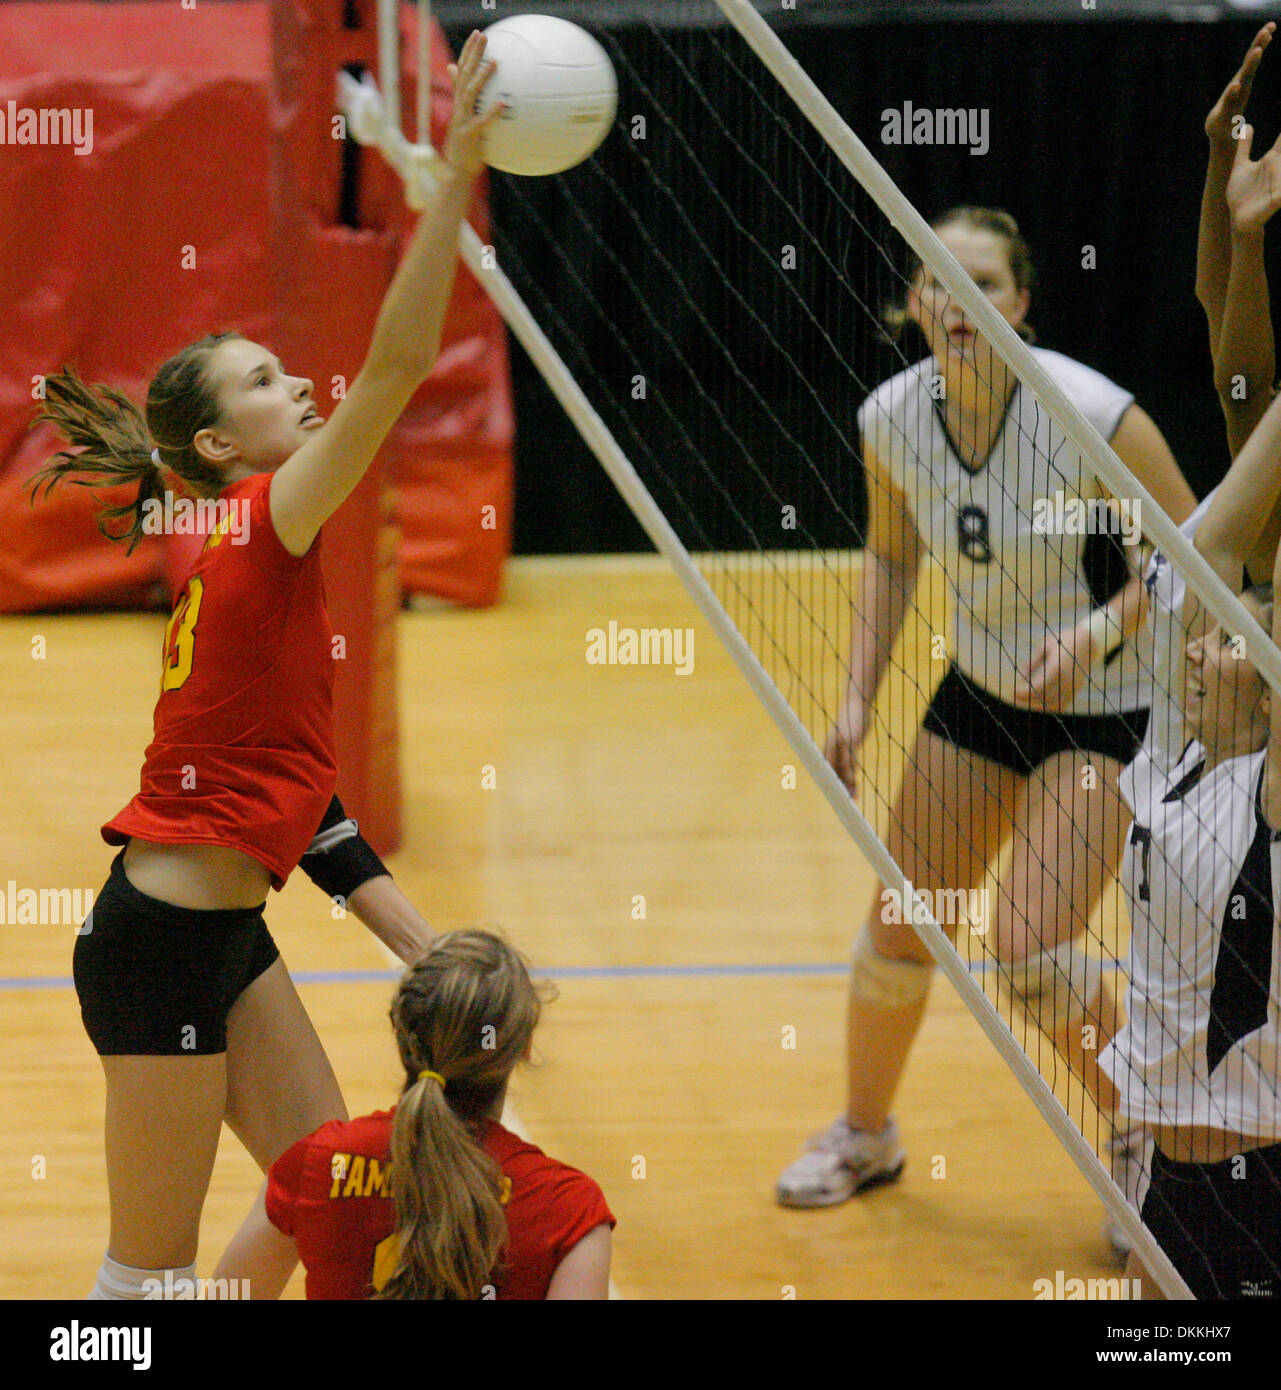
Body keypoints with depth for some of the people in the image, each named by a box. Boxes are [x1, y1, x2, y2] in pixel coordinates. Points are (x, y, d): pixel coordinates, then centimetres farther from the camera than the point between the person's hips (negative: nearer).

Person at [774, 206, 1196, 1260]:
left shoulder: (1093, 415, -27)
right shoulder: (893, 418, -11)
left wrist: (1100, 630, -29)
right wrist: (860, 696, 2)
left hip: (1104, 708, -5)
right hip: (978, 697, 5)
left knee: (1029, 946, -16)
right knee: (898, 931, 9)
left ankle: (1142, 1134, 10)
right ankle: (866, 1134, 35)